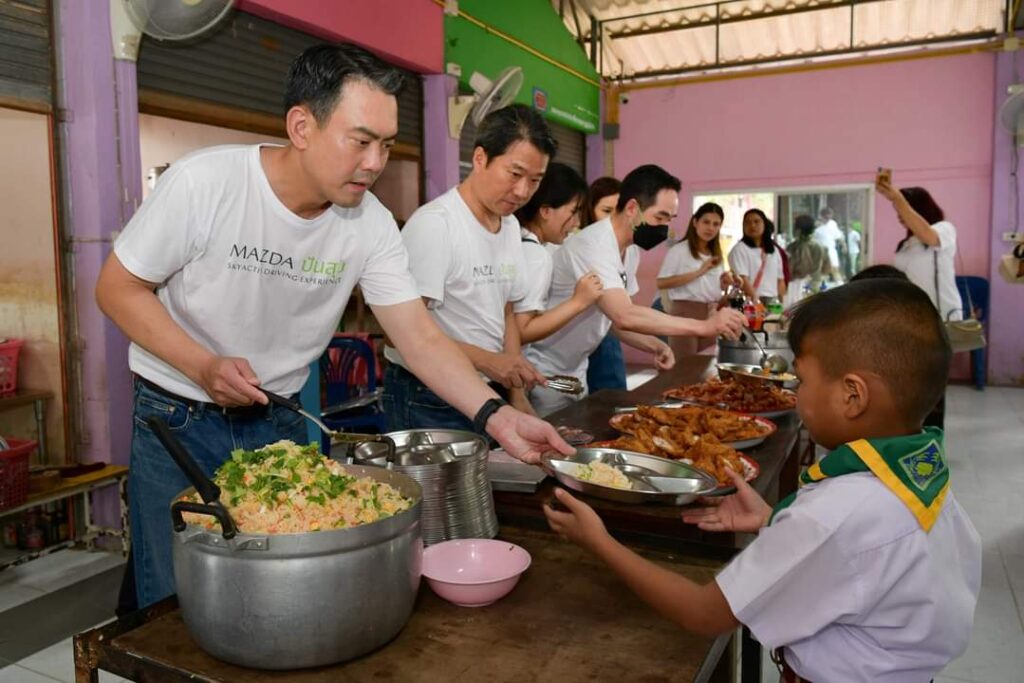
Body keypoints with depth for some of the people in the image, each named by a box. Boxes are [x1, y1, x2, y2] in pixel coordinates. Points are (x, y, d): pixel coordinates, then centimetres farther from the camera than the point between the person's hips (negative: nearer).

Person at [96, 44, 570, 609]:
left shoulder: (371, 224, -12)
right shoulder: (203, 182, -21)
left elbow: (421, 339, -13)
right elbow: (117, 288, -11)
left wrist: (496, 415, -27)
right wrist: (204, 366, -25)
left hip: (280, 419, 3)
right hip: (178, 419, -2)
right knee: (176, 602, 6)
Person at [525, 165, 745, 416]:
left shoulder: (631, 251, 3)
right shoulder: (592, 245, -26)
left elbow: (618, 318, 8)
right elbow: (624, 316, -37)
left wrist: (655, 346, -10)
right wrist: (704, 326, -34)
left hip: (575, 373, 9)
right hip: (544, 374, -8)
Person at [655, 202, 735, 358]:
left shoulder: (716, 255, 16)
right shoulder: (679, 250, -6)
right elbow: (661, 283, -18)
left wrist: (723, 284, 1)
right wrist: (698, 272, -19)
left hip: (711, 315, 7)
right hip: (686, 312, -6)